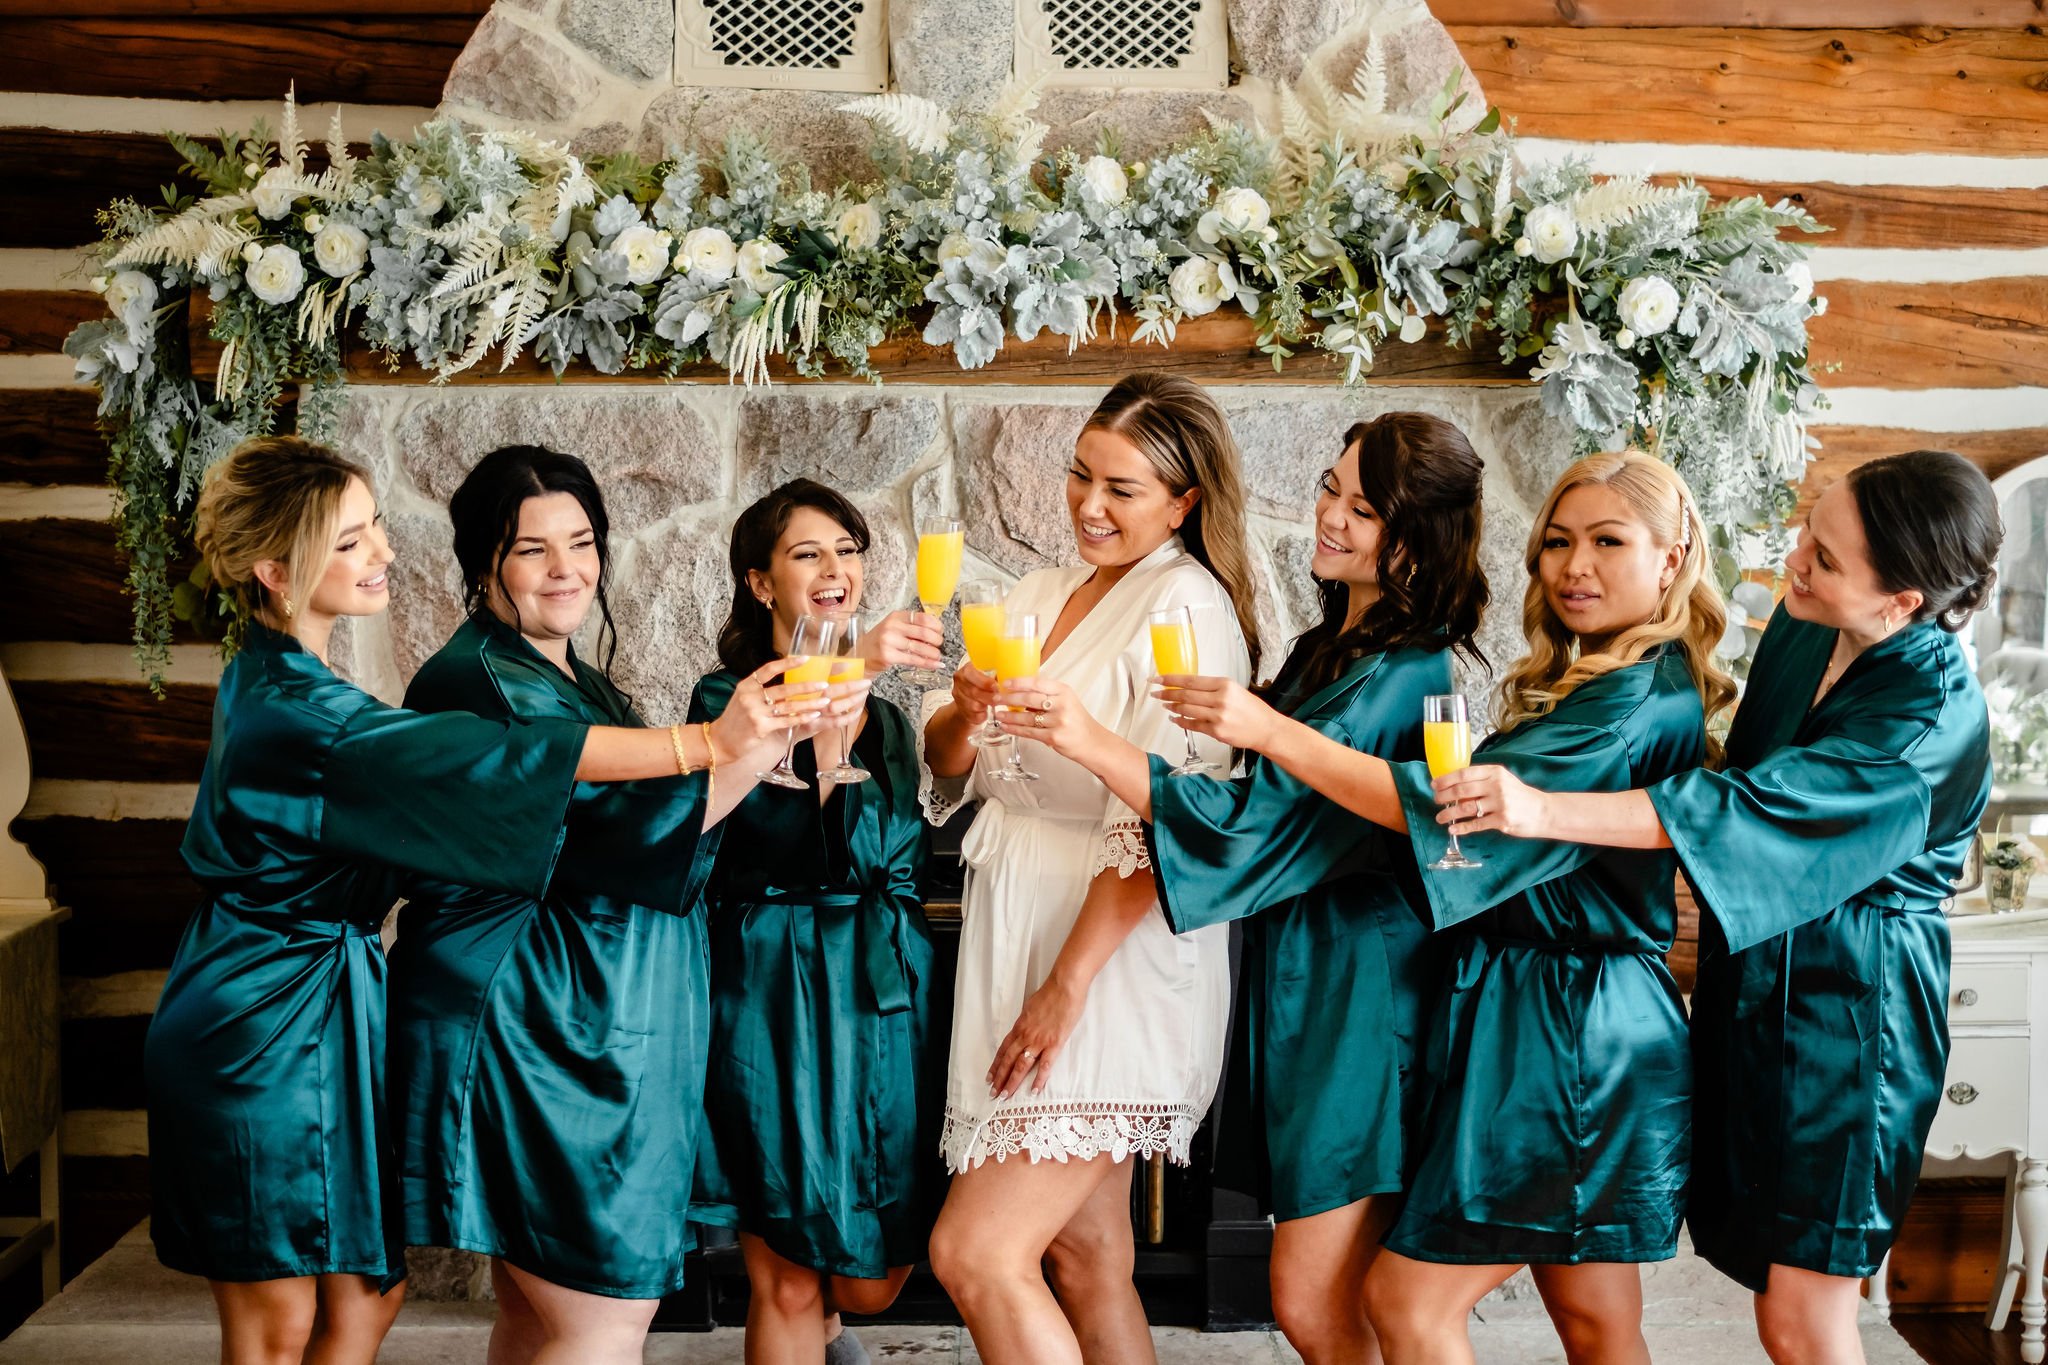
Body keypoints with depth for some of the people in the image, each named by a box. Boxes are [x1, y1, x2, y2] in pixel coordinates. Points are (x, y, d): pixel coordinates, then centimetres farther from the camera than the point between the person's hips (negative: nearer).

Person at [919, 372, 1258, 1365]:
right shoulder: (1043, 595, 12)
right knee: (1082, 1251, 12)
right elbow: (950, 770, 12)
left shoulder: (1188, 605, -11)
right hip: (1014, 935, 8)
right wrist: (964, 713, -11)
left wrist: (1068, 984, -21)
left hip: (1114, 955, -8)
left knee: (974, 1252, -12)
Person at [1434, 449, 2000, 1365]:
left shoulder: (1932, 720, -22)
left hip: (1849, 1009, -7)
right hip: (1753, 981, 7)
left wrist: (1543, 811, -38)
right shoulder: (1799, 630, 1)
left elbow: (1753, 807, -31)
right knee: (1774, 1281, 13)